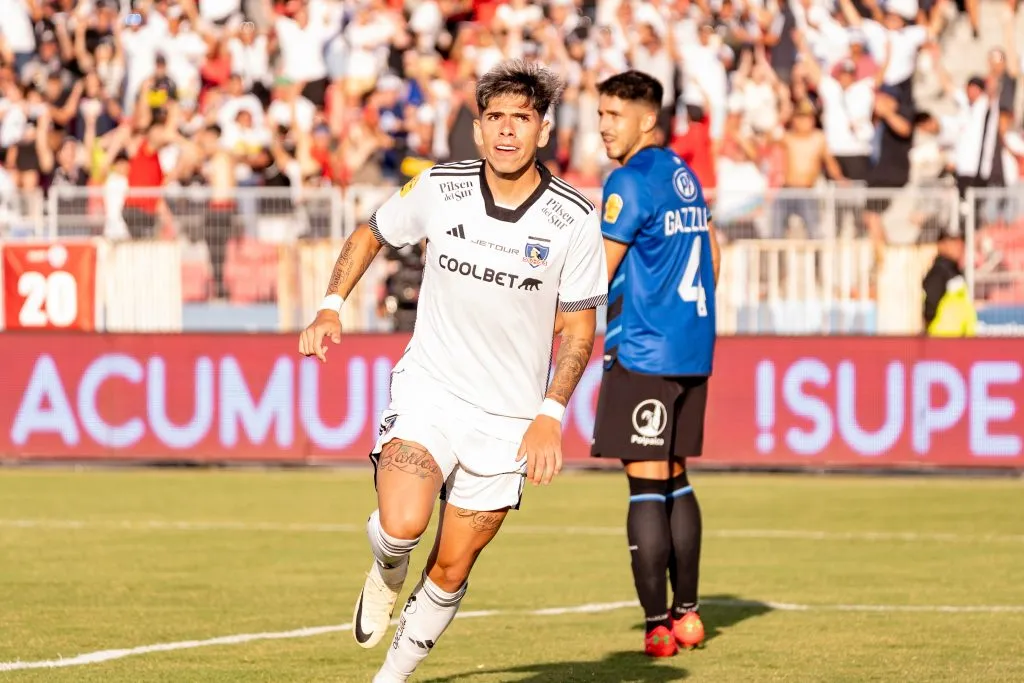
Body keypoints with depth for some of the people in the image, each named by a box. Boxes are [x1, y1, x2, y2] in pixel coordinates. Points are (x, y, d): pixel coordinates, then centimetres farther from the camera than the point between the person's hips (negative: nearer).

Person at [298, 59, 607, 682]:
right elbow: (370, 235, 14)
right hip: (428, 389, 0)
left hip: (509, 415, 0)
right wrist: (332, 307, 0)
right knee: (402, 525, -26)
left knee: (450, 573, 5)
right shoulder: (439, 188, -6)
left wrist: (550, 414, -11)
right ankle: (387, 571, 10)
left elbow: (580, 326, 0)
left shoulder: (575, 220, -8)